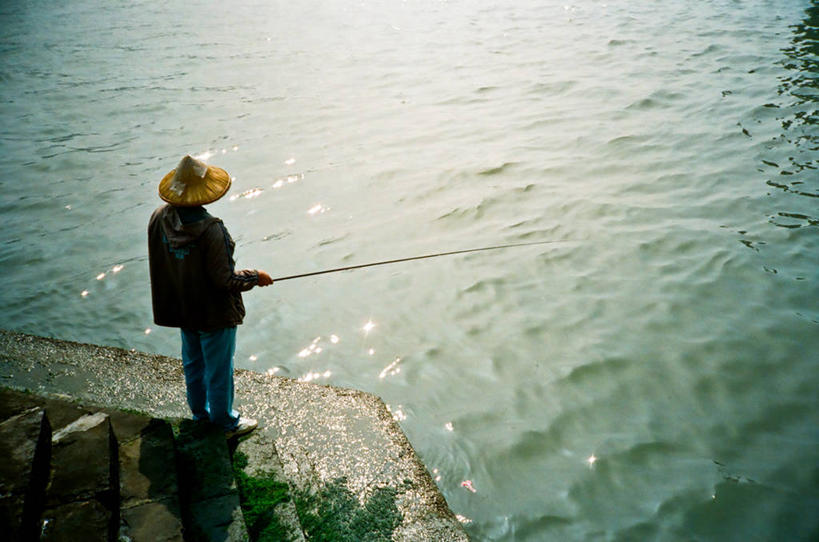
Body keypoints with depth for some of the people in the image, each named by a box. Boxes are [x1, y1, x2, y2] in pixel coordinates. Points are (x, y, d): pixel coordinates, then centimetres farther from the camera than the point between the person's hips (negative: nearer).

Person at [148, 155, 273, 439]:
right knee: (219, 370, 11)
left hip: (182, 308, 7)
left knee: (193, 364, 24)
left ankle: (201, 415, 43)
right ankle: (225, 424, 29)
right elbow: (224, 279, -26)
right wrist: (255, 277, -9)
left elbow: (157, 262, 4)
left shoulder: (159, 219, -9)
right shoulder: (211, 229, -30)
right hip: (214, 312, -7)